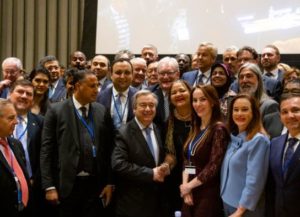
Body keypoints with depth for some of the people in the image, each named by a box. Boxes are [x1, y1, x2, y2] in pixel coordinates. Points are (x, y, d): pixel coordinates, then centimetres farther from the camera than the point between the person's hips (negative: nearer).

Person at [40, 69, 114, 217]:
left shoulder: (102, 111, 7)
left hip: (95, 184, 2)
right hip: (67, 185, -2)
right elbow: (46, 150, -4)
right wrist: (49, 186, -9)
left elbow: (108, 149, 7)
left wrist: (109, 182, 3)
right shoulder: (56, 110, -1)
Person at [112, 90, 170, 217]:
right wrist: (151, 173, -19)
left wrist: (165, 168, -5)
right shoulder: (124, 133, -11)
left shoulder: (159, 130, 9)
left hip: (158, 199, 6)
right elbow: (118, 165, -21)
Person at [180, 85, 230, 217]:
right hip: (190, 193, 7)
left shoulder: (218, 129, -11)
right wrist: (185, 185, -4)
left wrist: (189, 186, -8)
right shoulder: (195, 129, 12)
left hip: (208, 195, -7)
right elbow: (187, 161, 11)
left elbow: (213, 166, -16)